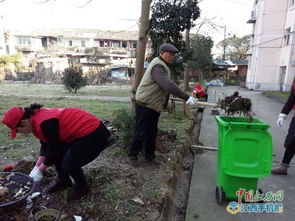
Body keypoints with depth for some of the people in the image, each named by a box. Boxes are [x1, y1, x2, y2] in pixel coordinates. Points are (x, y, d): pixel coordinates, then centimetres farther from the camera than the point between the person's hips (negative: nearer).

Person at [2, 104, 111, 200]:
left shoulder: (45, 123, -25)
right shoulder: (36, 118, 5)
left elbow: (54, 150, -16)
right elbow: (46, 145, 14)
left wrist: (39, 170, -3)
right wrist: (36, 167, 12)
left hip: (94, 134, -10)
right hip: (81, 132, 10)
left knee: (69, 164, -12)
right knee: (59, 154, 8)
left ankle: (82, 186, 16)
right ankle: (63, 181, 29)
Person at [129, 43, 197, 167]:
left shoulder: (162, 66, 15)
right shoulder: (158, 66, -20)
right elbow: (168, 85, -34)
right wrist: (186, 97, -35)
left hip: (154, 107, 10)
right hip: (145, 106, -10)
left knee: (152, 133, 15)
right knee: (141, 133, 1)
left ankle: (149, 156, 27)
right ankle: (133, 156, 19)